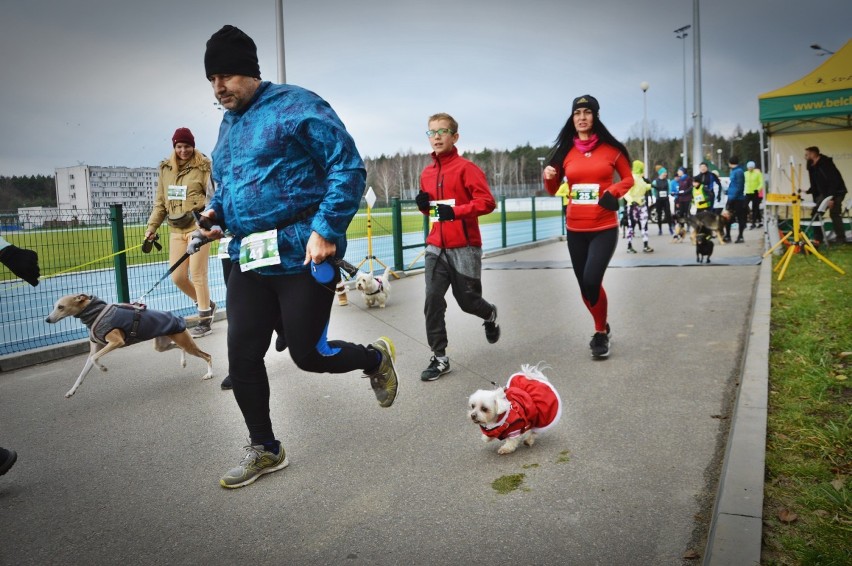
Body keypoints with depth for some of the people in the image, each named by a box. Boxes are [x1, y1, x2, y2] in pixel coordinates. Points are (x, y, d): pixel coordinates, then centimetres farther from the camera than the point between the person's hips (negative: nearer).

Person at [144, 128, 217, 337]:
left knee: (197, 274, -4)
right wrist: (152, 228, 12)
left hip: (198, 226, -6)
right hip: (176, 229, 6)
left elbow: (214, 196, -10)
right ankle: (207, 305, 29)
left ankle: (205, 319, 10)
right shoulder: (165, 168, 12)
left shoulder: (203, 166, -3)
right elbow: (160, 202, 17)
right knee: (177, 276, 6)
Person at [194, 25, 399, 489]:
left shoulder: (296, 106, -6)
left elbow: (348, 168, -13)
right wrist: (214, 214, 8)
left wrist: (326, 230, -21)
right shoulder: (226, 127, 18)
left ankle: (375, 357, 30)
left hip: (303, 256, -7)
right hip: (248, 260, 7)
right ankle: (264, 449, 23)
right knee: (242, 357, 4)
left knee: (307, 355, -1)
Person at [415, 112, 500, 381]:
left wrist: (455, 211, -26)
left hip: (464, 247, -5)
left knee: (467, 300, 7)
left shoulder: (465, 167, -9)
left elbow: (487, 202, -16)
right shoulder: (427, 173, 10)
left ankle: (490, 315, 43)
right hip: (436, 248, 5)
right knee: (433, 301, -6)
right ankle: (439, 358, 3)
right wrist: (424, 204, 0)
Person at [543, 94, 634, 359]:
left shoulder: (611, 148, -3)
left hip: (604, 228, -3)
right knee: (584, 285, 11)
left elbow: (628, 179, 8)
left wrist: (614, 191, -12)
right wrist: (548, 177, -11)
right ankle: (602, 328, 36)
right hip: (575, 229, 3)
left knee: (592, 281, -16)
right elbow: (552, 189, 11)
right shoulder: (565, 152, 3)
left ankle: (600, 332, 9)